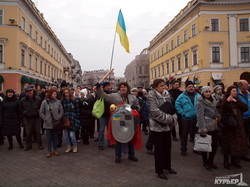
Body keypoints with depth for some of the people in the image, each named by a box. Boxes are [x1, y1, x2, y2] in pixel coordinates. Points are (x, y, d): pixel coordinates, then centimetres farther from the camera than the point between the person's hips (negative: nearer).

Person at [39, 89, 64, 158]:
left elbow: (61, 111, 4)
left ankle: (55, 149, 26)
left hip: (56, 122, 1)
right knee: (49, 137, 6)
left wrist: (58, 118, -4)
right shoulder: (45, 102, -6)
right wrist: (45, 119, -5)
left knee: (55, 136, 12)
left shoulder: (58, 102, -3)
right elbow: (41, 112, -1)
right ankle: (49, 151, 16)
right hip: (48, 123, -1)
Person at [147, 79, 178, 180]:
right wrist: (169, 119, -20)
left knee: (167, 147, 17)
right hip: (157, 126, -6)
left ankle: (167, 166, 36)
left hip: (167, 126, 6)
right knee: (159, 149, 5)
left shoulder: (166, 94, 7)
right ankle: (159, 171, 20)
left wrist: (173, 118, -8)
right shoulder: (151, 96, -14)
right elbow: (156, 112, -22)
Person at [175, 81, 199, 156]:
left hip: (196, 118, 4)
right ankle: (183, 149, 16)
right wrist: (182, 113, -11)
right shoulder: (182, 96, -5)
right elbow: (177, 105, -5)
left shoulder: (197, 95, 7)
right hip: (186, 118, -3)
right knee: (185, 134, 4)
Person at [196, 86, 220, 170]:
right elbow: (200, 117, -18)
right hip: (205, 127, -7)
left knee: (215, 144, 10)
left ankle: (211, 161, 29)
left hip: (214, 127, 7)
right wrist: (202, 130, -22)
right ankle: (205, 163, 22)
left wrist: (217, 116, 7)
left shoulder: (213, 101, 12)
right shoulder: (199, 103, -12)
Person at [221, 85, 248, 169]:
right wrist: (227, 101, -25)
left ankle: (235, 160, 21)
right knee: (228, 143, 1)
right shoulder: (224, 100, -1)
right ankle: (226, 161, 14)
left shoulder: (237, 100, 14)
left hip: (238, 125, 4)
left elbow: (245, 107, 0)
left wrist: (236, 101, -9)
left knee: (237, 142, 5)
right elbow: (221, 110, -16)